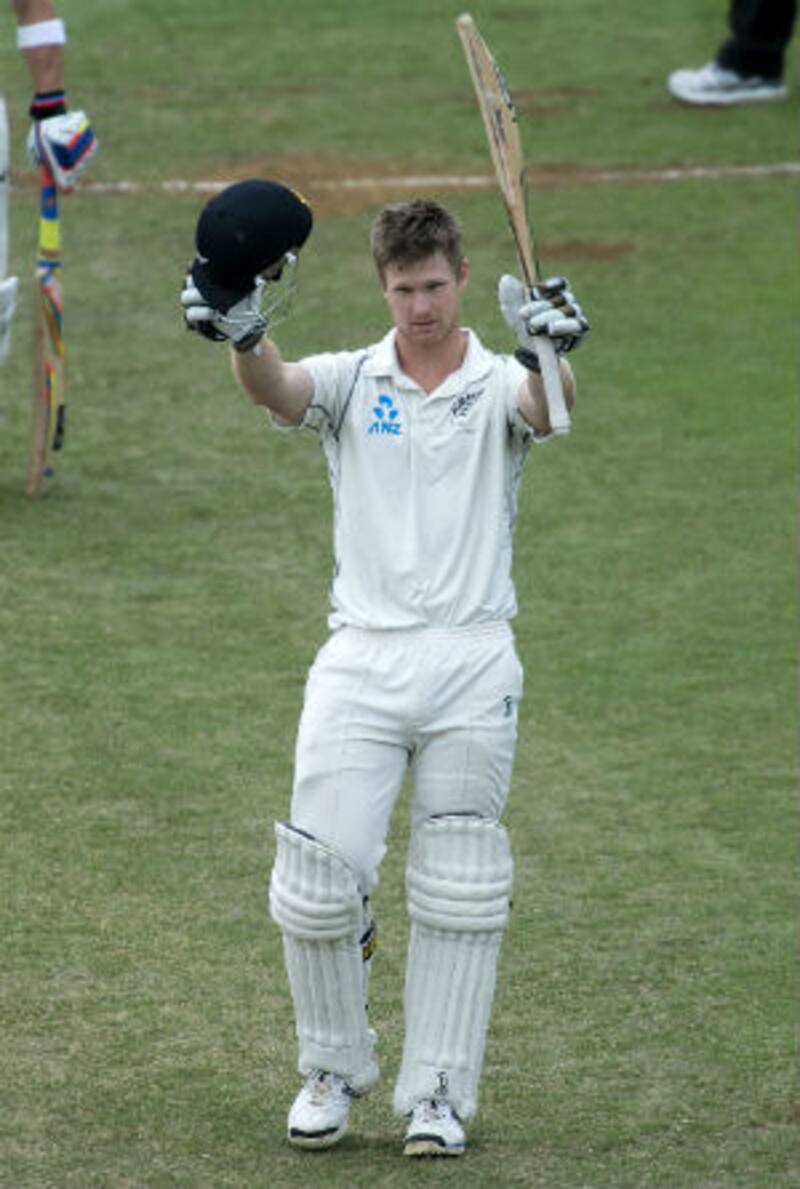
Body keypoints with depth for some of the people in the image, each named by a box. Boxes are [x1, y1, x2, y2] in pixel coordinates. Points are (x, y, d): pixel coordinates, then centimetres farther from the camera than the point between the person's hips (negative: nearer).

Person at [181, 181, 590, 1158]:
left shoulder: (498, 385, 3)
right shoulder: (350, 381, 5)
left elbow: (547, 411, -21)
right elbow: (278, 390, -16)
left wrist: (550, 353, -45)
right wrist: (243, 336, -39)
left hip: (473, 666, 0)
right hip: (361, 662, 0)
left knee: (459, 893, 4)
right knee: (318, 880, -5)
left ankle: (437, 1094, 13)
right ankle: (332, 1069, 15)